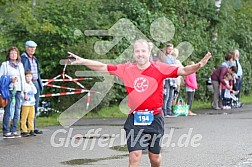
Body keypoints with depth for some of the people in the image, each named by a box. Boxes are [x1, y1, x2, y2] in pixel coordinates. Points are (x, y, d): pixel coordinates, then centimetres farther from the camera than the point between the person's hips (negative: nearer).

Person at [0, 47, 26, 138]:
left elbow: (23, 78, 19)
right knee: (8, 111, -7)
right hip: (9, 89, -5)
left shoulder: (20, 64, 18)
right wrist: (10, 79, -14)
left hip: (18, 90, 5)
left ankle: (14, 130, 11)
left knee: (17, 111, 4)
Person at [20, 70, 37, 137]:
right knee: (24, 117, -6)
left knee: (31, 117, 8)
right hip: (25, 104, -6)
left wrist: (32, 84, -5)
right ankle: (24, 131, -4)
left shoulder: (32, 85, 15)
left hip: (32, 104, 6)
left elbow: (35, 92, 1)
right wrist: (24, 97, -26)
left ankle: (31, 130, 12)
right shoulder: (24, 84, -6)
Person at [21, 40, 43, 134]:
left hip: (36, 83, 8)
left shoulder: (34, 59, 19)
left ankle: (33, 128, 14)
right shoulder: (23, 58, -6)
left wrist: (40, 84, 19)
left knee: (35, 106, 9)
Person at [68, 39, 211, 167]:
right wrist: (82, 61, -2)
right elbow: (103, 67, 5)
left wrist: (199, 65, -26)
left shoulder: (159, 68, -4)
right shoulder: (126, 69, 1)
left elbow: (183, 71, -9)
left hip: (155, 118, 0)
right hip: (134, 120, 0)